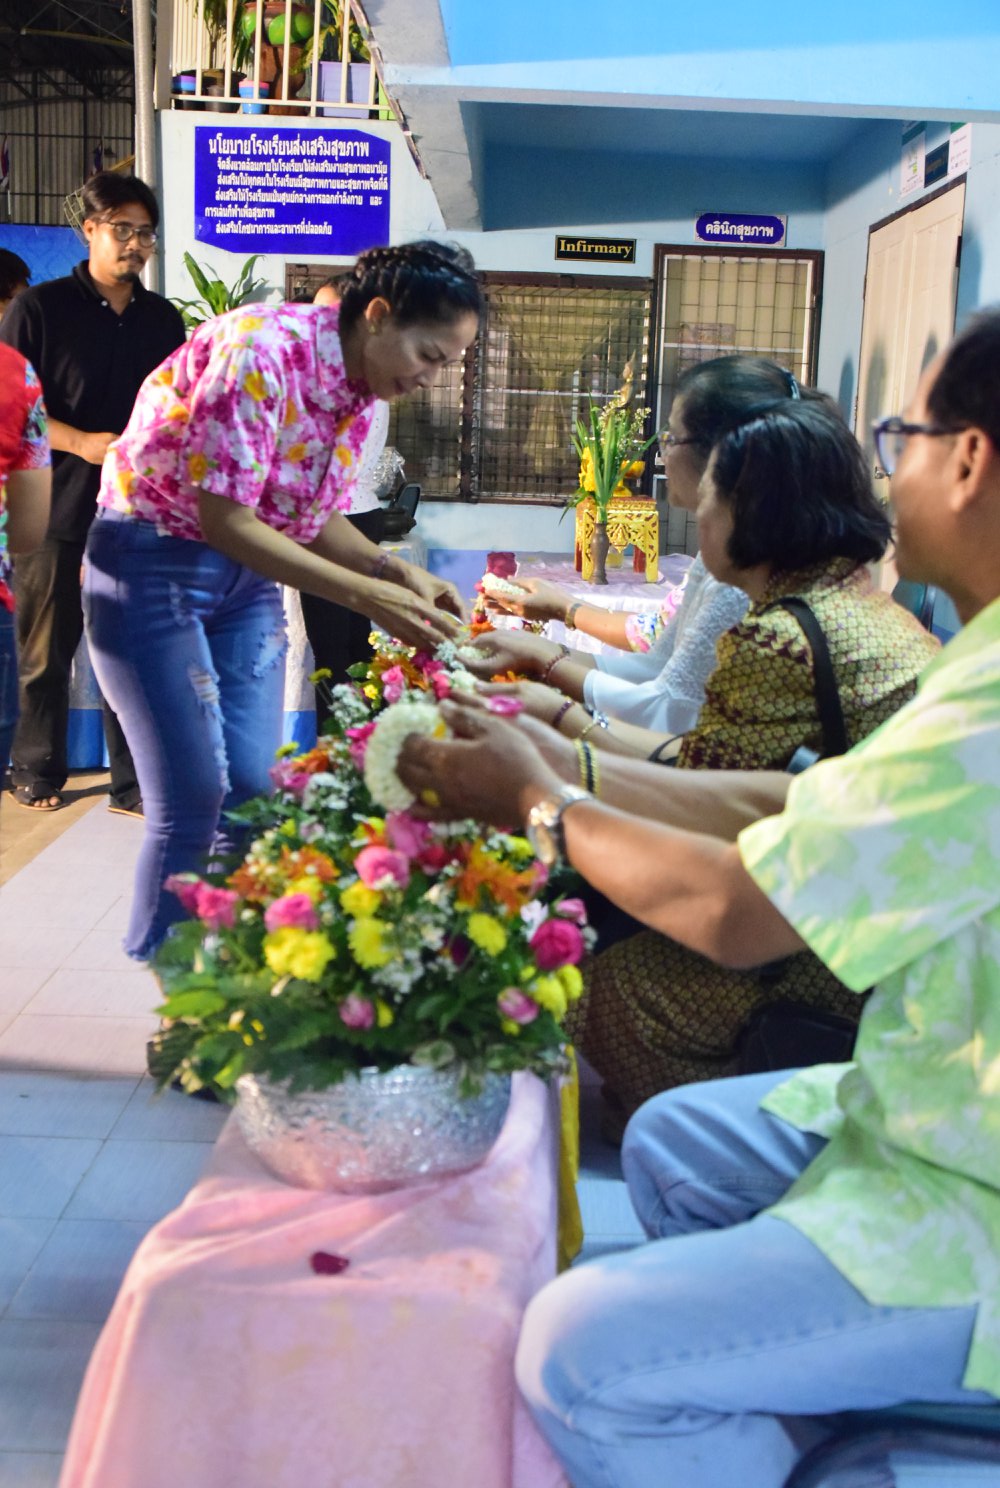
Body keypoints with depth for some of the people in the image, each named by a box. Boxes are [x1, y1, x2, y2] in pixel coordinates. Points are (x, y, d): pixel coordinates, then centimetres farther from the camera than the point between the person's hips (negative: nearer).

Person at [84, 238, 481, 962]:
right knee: (193, 801, -8)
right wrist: (370, 596, -31)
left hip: (247, 574, 8)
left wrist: (398, 570, -10)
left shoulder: (365, 387, 0)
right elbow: (224, 521, -28)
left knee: (256, 790, 4)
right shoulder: (261, 351, -25)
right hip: (154, 564, -7)